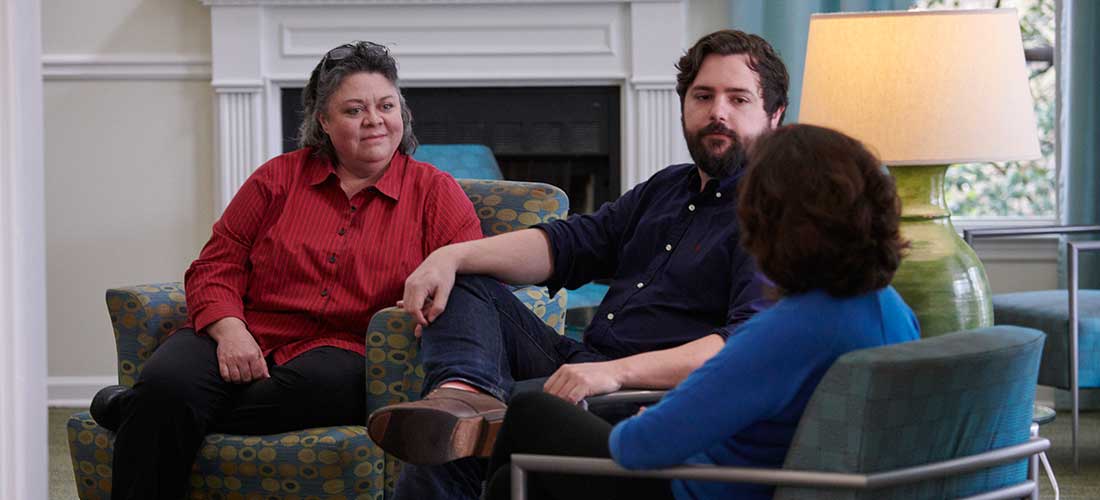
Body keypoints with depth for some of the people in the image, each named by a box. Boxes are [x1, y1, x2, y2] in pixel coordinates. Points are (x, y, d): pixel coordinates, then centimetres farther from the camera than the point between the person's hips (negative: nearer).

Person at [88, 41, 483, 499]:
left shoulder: (435, 194, 12)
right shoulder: (280, 178, 15)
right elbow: (216, 268, 12)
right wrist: (229, 329, -10)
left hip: (343, 352, -1)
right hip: (245, 341, 1)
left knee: (318, 385, -39)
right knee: (167, 384, -33)